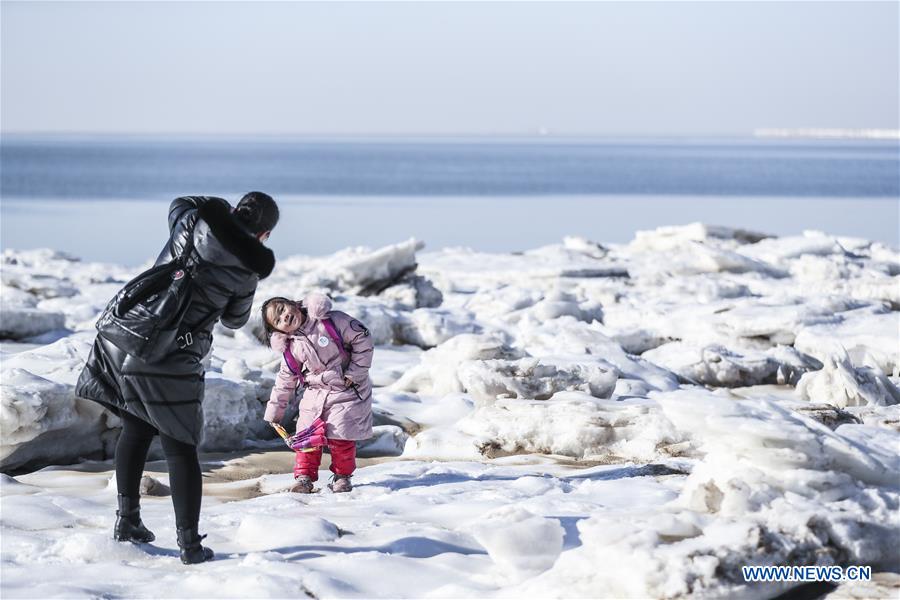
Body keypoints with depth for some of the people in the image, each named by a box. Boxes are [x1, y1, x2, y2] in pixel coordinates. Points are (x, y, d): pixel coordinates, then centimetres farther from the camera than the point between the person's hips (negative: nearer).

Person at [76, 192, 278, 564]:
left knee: (135, 429, 22)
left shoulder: (194, 219, 1)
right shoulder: (248, 269, -3)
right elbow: (235, 320, 15)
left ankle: (127, 519, 26)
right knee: (180, 448, 5)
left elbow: (179, 204, 27)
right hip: (171, 361, -4)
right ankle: (189, 543, 6)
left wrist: (221, 208, 32)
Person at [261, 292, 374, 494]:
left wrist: (355, 373, -15)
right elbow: (285, 380, 9)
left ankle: (342, 476, 13)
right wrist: (274, 412, 10)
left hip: (347, 391, -4)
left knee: (340, 438, -7)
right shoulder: (291, 349, -2)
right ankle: (304, 477, 11)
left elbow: (362, 339, -13)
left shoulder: (330, 320, -16)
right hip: (315, 393, 4)